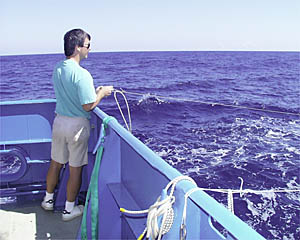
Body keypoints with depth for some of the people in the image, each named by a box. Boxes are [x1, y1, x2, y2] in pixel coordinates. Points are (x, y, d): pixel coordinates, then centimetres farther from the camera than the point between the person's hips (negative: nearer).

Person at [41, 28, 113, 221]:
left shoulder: (58, 69, 3)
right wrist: (102, 93, -5)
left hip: (59, 121, 7)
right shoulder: (82, 74, -23)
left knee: (56, 163, 21)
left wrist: (94, 91, 13)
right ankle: (69, 209, 22)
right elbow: (88, 106, -21)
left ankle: (48, 199, 38)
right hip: (77, 125, -7)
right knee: (75, 168, 8)